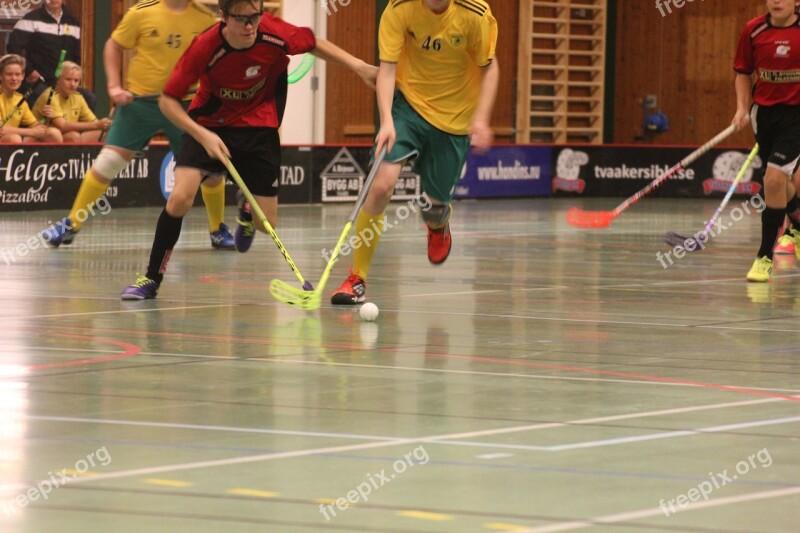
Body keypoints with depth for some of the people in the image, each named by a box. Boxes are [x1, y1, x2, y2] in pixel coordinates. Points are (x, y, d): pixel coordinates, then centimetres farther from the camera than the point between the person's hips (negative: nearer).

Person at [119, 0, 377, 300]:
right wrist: (203, 136, -29)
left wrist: (357, 65, -6)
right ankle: (152, 278, -7)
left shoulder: (275, 34, -22)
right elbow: (168, 101, -18)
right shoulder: (205, 48, -27)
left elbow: (315, 45, 1)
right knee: (180, 197, -24)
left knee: (267, 222, 0)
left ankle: (247, 213, 41)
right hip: (211, 124, -2)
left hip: (258, 126, 2)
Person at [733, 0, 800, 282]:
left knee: (774, 179, -16)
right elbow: (743, 72, 10)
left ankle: (765, 257, -7)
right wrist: (742, 108, -2)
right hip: (763, 111, 4)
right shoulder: (753, 31, -2)